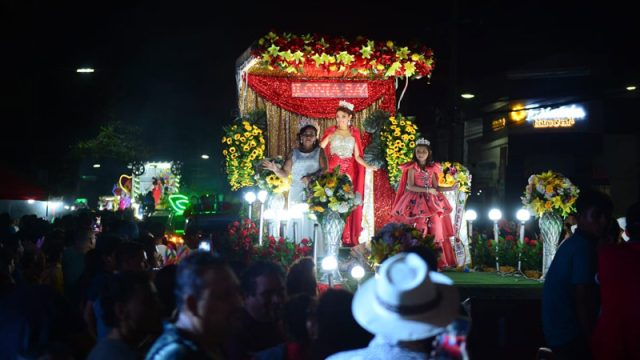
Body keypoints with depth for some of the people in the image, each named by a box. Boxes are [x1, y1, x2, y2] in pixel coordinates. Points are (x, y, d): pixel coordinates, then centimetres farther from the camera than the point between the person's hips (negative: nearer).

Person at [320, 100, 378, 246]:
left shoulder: (354, 133, 9)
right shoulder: (331, 132, 7)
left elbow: (357, 156, 7)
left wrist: (367, 166, -7)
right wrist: (330, 136, -14)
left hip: (349, 171, 1)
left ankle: (348, 237, -1)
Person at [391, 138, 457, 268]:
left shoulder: (432, 169, 11)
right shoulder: (412, 168, -3)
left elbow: (436, 187, 11)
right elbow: (411, 187, -12)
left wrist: (451, 188, 0)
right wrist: (428, 190, -17)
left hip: (431, 202, 5)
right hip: (416, 202, -5)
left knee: (434, 230, 1)